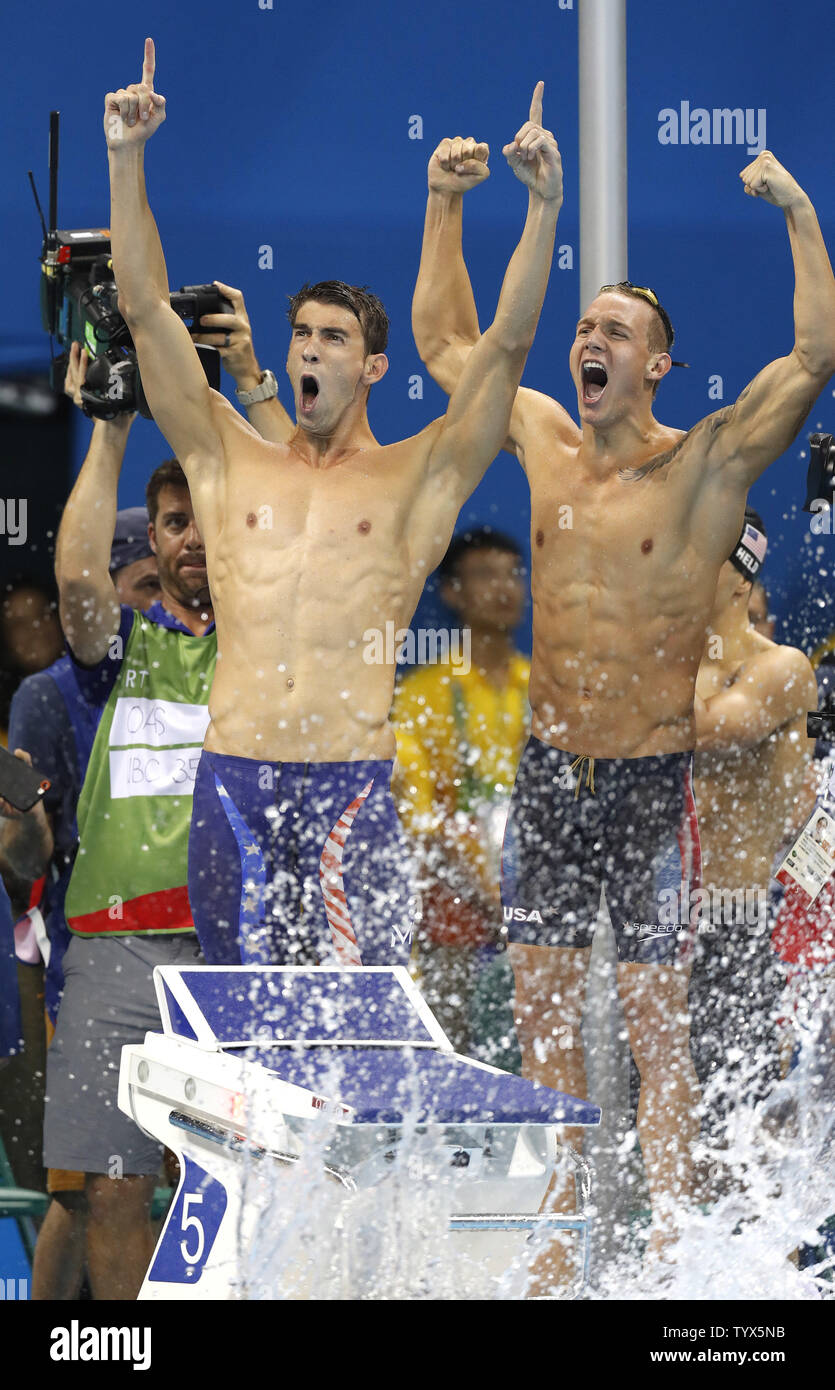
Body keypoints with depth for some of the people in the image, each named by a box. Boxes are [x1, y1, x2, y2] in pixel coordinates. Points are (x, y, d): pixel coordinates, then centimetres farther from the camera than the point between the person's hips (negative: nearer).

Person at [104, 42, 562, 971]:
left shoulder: (416, 480, 9)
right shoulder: (231, 464, 14)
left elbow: (508, 342, 0)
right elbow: (146, 311, 9)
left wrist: (543, 207, -11)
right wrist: (126, 160, 1)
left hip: (352, 787, -2)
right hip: (233, 780, 2)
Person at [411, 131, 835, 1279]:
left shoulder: (706, 463, -6)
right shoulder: (544, 441, 7)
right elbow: (445, 337, 19)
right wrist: (445, 205, 13)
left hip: (655, 778, -5)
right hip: (550, 772, 5)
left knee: (658, 1030, -4)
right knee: (543, 1014, 6)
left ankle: (668, 1247, -2)